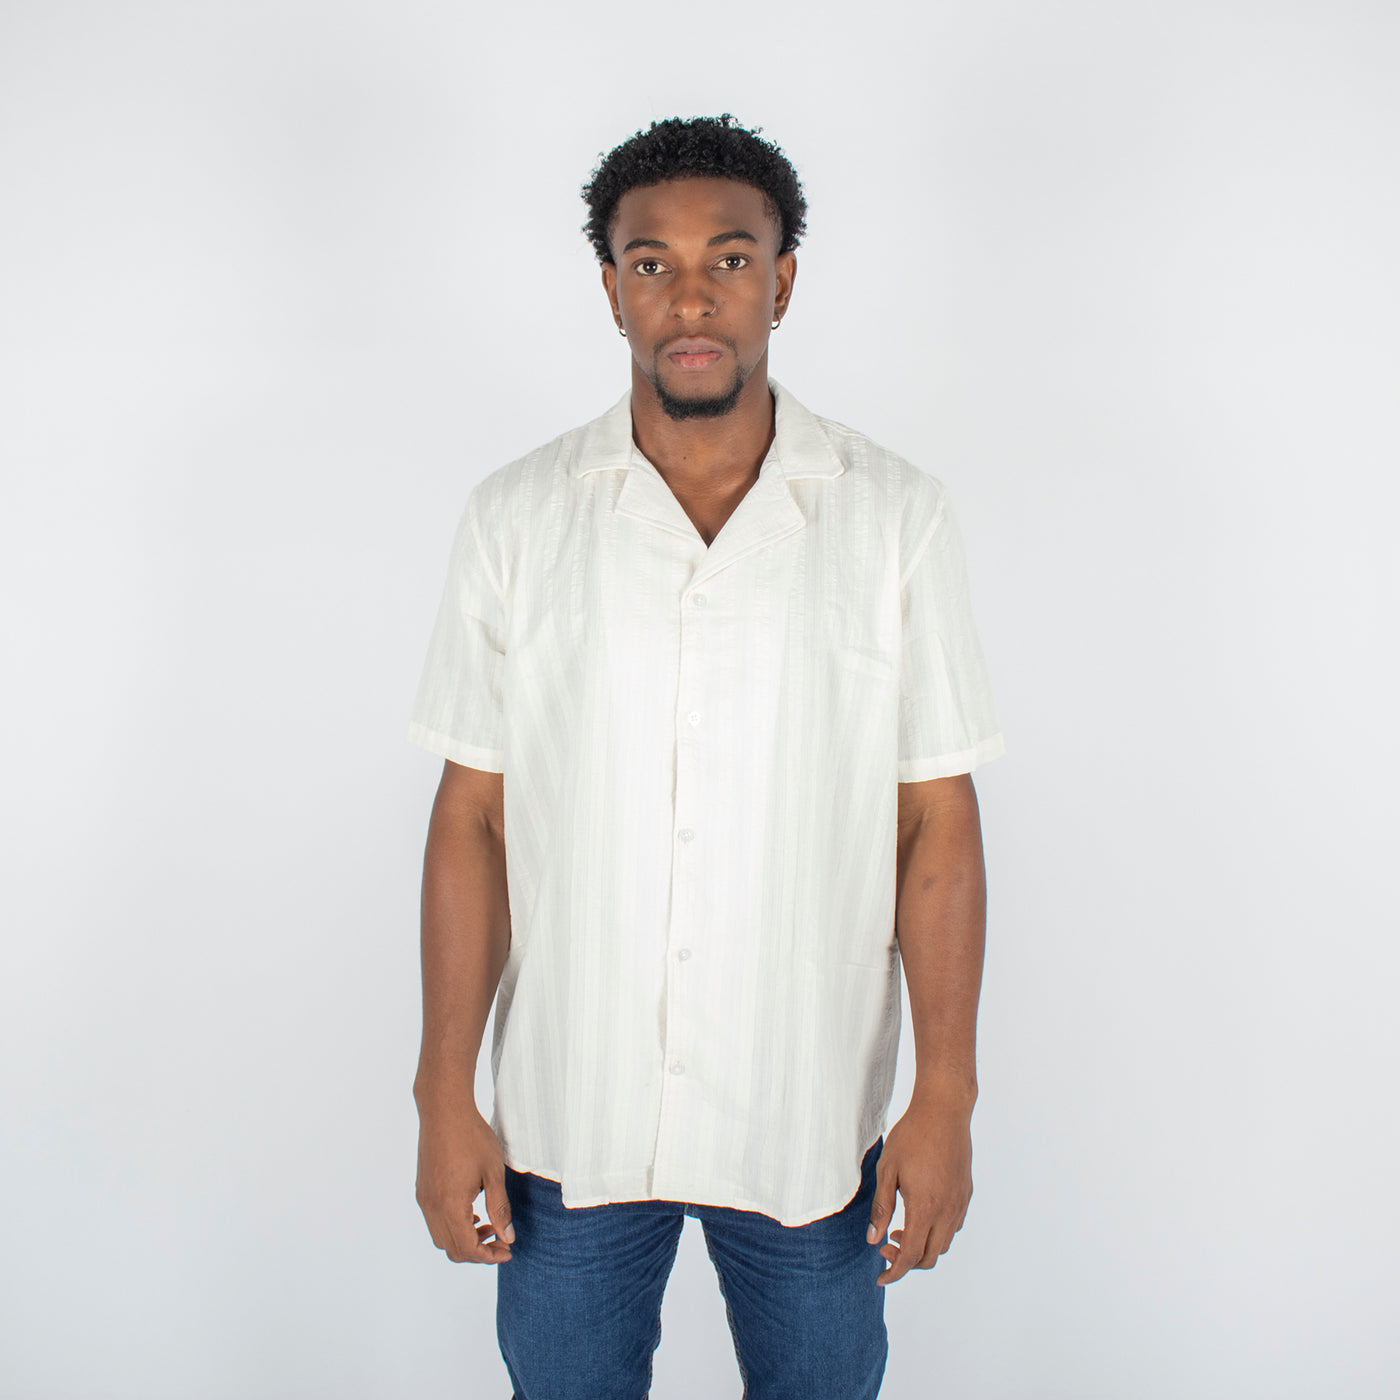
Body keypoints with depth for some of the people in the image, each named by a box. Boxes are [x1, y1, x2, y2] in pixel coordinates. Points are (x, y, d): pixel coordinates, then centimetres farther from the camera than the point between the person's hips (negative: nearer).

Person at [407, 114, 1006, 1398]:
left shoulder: (897, 518, -6)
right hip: (567, 1115, 1)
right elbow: (472, 819, -2)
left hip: (812, 1119, 0)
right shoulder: (515, 519, -4)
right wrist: (446, 1095, -3)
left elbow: (938, 823, -4)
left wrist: (946, 1097, -6)